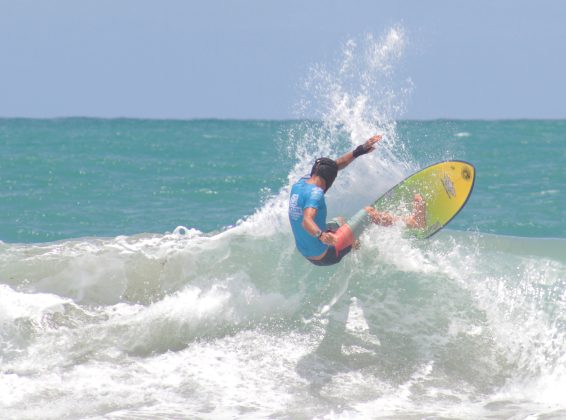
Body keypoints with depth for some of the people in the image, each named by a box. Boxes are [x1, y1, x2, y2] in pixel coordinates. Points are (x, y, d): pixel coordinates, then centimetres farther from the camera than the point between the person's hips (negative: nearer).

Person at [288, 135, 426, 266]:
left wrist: (358, 152, 14)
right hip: (324, 256, -9)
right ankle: (413, 221, 12)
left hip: (307, 254, 9)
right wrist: (321, 235, -58)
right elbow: (306, 220, -40)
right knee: (368, 213, -1)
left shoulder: (299, 184, 3)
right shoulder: (315, 193, -24)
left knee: (339, 221, 35)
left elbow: (332, 166, 12)